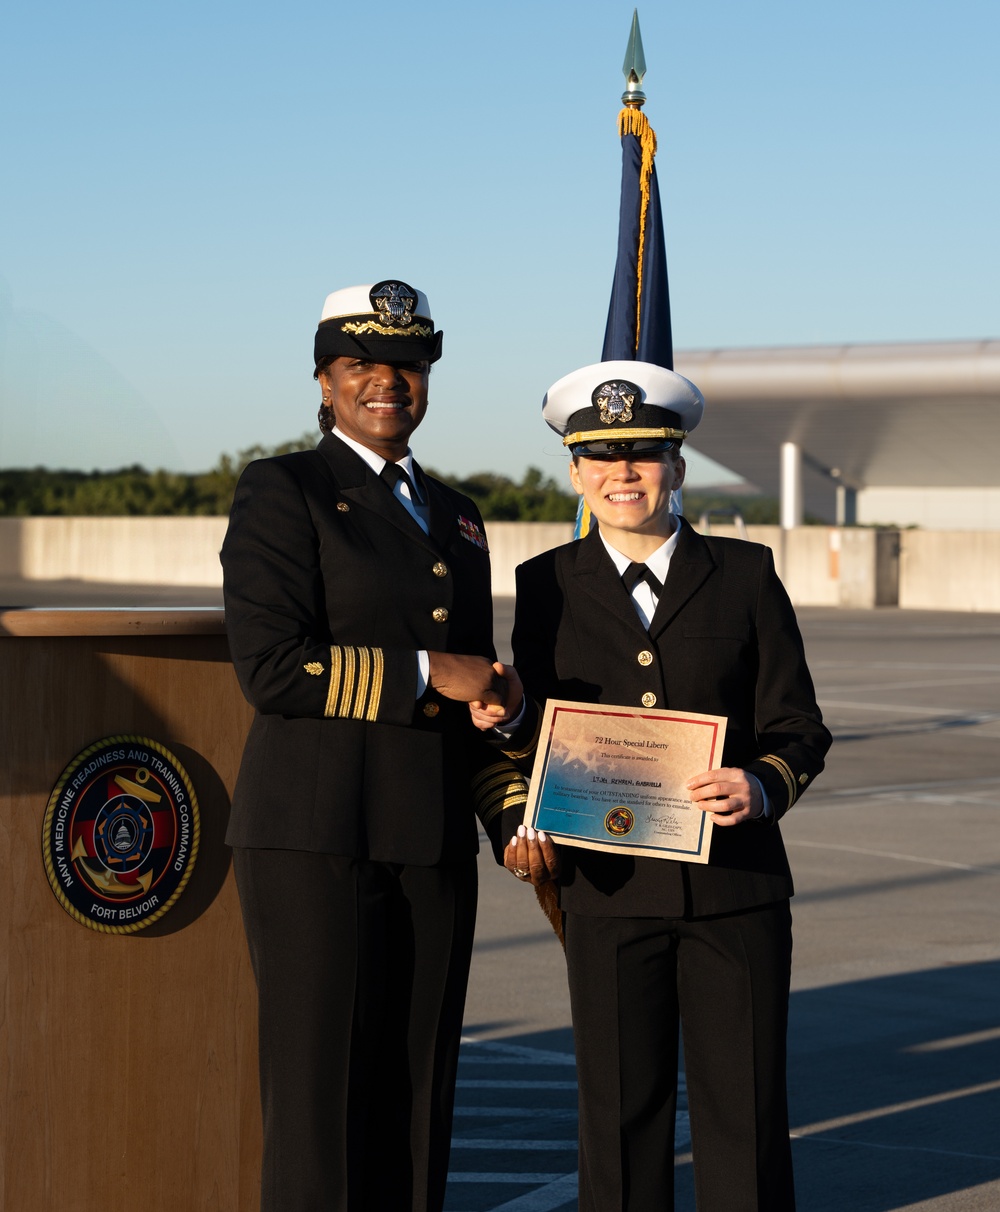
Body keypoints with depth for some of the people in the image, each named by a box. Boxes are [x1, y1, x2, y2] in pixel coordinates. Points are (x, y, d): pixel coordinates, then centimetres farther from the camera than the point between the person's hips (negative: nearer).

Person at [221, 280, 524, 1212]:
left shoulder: (453, 517, 18)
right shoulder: (282, 492, -2)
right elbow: (270, 666, -14)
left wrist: (516, 813, 8)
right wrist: (424, 674, -13)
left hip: (431, 848, 6)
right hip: (316, 838, -6)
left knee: (417, 1098, 8)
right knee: (320, 1092, -3)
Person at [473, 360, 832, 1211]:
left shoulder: (745, 575, 5)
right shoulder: (548, 587, 7)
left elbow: (799, 730, 3)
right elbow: (544, 742, 10)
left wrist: (761, 788, -19)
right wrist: (510, 716, -13)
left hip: (735, 884, 0)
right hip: (610, 888, 0)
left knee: (745, 1112, 3)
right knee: (621, 1116, 5)